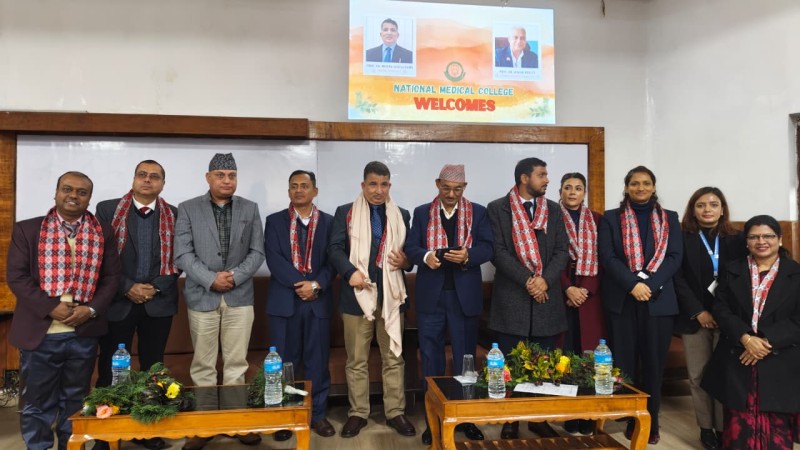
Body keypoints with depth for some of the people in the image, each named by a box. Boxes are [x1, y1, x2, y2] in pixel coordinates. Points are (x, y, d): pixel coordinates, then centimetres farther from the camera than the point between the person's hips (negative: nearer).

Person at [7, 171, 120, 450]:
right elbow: (16, 276, -5)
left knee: (75, 401, 16)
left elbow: (111, 277, 3)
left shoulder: (103, 233, 3)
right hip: (40, 332, -1)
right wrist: (51, 308, -15)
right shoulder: (27, 230, 0)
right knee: (38, 401, 10)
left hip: (84, 333, 2)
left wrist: (91, 309, -11)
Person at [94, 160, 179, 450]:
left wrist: (156, 288, -9)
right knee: (111, 369, 6)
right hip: (118, 301, -1)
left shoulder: (174, 215, 4)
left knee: (152, 368, 10)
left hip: (159, 302, 1)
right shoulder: (107, 209, 1)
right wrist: (127, 287, -11)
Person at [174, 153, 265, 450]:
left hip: (240, 297, 1)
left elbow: (257, 252, 3)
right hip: (202, 297, -1)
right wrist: (210, 279, -14)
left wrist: (235, 276, -12)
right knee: (203, 365, 7)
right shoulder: (188, 209, 3)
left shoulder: (250, 209, 7)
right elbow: (183, 254, -4)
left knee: (236, 364, 8)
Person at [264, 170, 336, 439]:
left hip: (318, 301, 1)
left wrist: (317, 285, -15)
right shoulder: (275, 221, 5)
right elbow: (273, 259, -6)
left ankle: (317, 414, 21)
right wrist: (301, 284, -15)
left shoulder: (329, 222, 7)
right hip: (284, 300, 0)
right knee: (284, 362, 7)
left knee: (317, 361, 7)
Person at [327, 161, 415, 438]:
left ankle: (395, 412, 21)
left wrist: (406, 261, -10)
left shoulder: (402, 215, 11)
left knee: (393, 357, 9)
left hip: (391, 295, 2)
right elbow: (334, 248, -6)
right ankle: (358, 413, 21)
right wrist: (350, 272, -23)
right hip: (357, 294, -1)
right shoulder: (345, 213, 4)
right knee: (356, 360, 8)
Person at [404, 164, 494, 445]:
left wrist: (467, 256, -23)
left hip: (465, 295, 0)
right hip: (431, 295, 1)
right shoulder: (422, 213, 7)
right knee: (430, 359, 7)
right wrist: (425, 256, -22)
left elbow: (488, 248, -3)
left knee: (465, 358, 11)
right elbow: (410, 247, 0)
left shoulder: (478, 212, 4)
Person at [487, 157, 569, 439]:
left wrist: (545, 280, -11)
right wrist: (526, 280, -15)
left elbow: (562, 250, 6)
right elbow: (498, 251, -8)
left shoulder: (553, 210, 12)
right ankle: (510, 421, 15)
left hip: (547, 296, 3)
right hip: (511, 296, -3)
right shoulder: (497, 209, 0)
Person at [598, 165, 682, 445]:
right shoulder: (611, 218, 6)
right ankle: (631, 421, 15)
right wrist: (633, 285, -17)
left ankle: (652, 423, 18)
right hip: (622, 300, -1)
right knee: (624, 362, 3)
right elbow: (607, 257, -4)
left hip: (659, 300, 1)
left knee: (654, 362, 5)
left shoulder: (670, 218, 11)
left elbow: (675, 257, 1)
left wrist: (650, 285, -14)